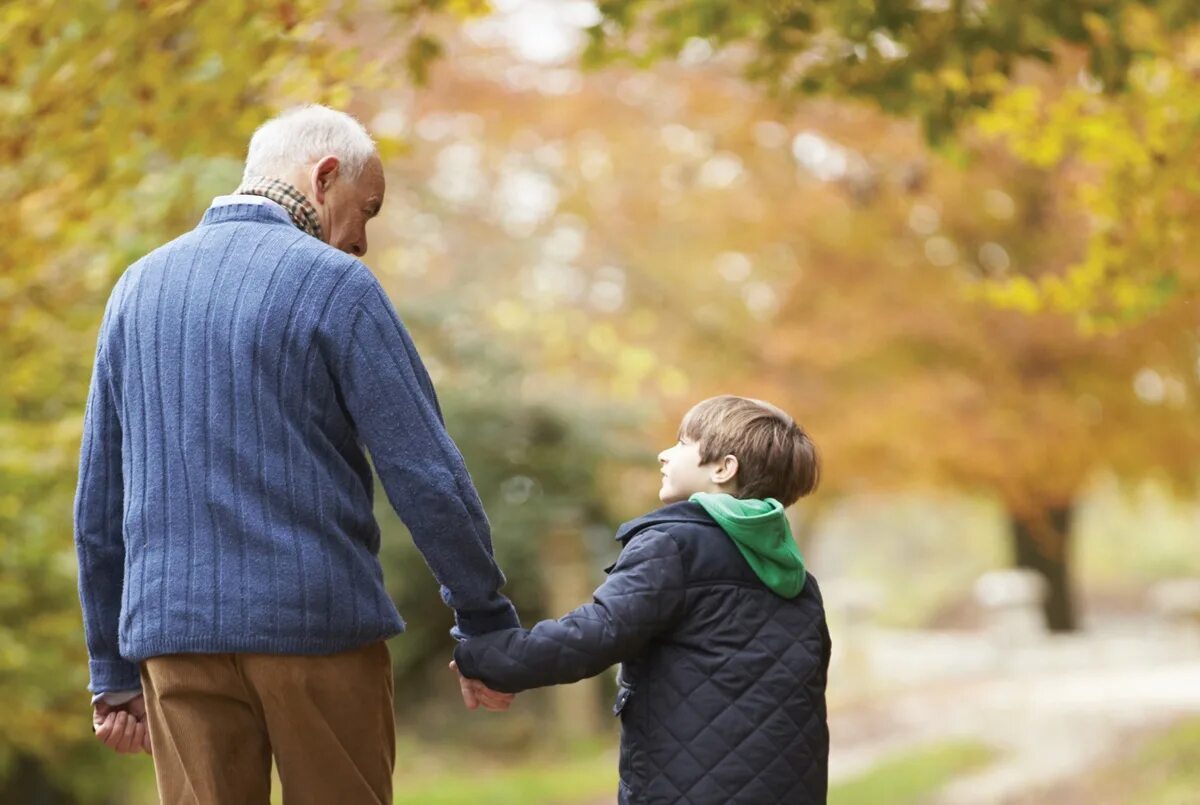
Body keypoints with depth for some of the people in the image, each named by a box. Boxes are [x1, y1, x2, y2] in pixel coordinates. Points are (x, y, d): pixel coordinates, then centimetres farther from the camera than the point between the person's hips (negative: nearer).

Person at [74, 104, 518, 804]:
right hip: (318, 625, -4)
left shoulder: (138, 287, 12)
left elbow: (99, 504, 13)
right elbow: (427, 476, -9)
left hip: (175, 628, 4)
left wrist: (114, 671, 18)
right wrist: (488, 627, 2)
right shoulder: (333, 283, -5)